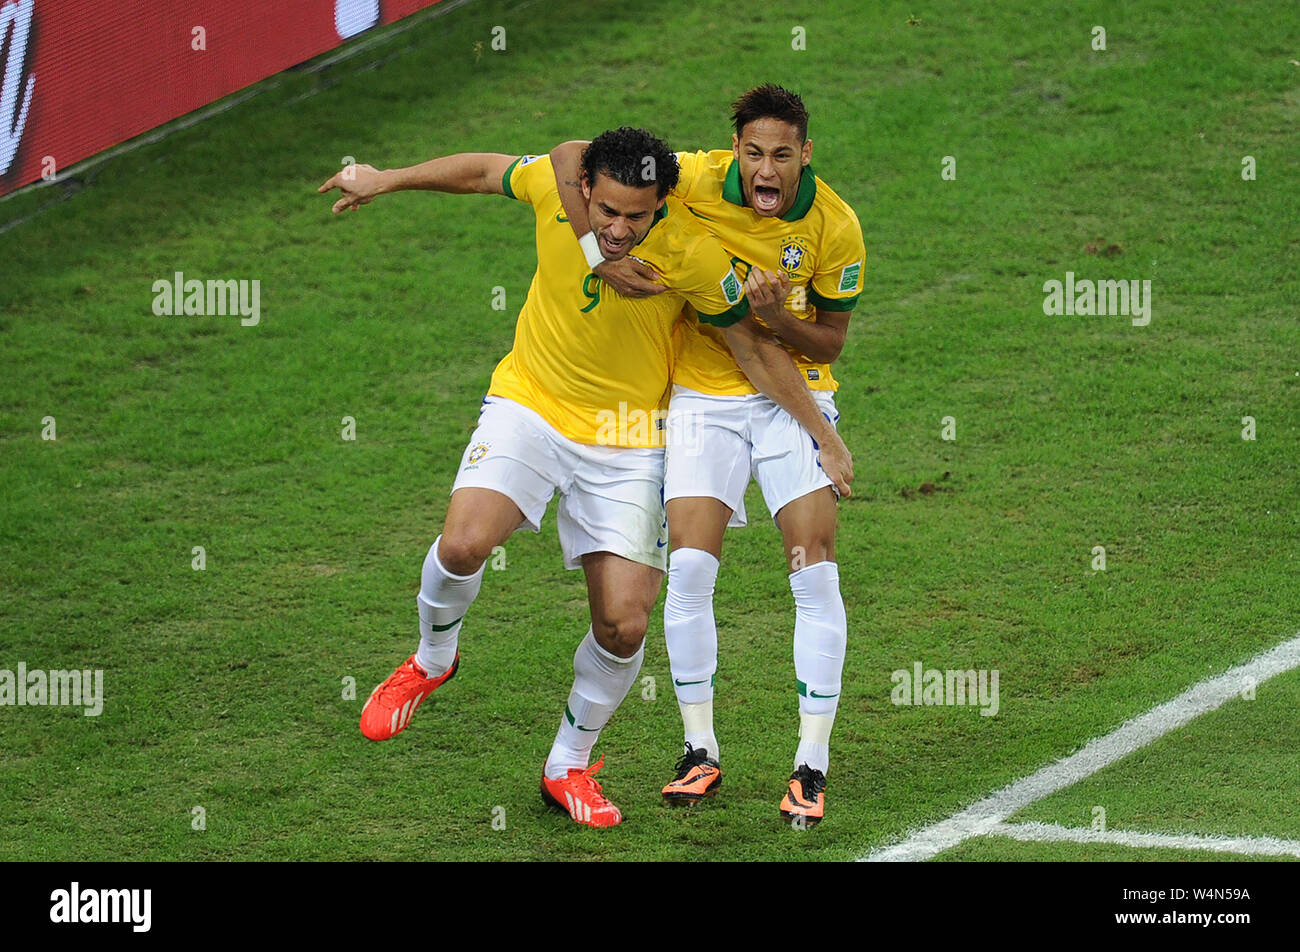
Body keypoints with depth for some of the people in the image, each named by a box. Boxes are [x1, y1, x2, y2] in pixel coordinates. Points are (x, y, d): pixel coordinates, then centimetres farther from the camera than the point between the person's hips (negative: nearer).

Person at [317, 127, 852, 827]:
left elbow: (754, 347, -8)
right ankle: (433, 659, 10)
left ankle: (568, 766, 19)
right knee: (463, 544, -24)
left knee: (624, 625, -8)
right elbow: (484, 170, 6)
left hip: (626, 441, -1)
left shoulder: (692, 253, -21)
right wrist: (386, 181, 13)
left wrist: (822, 439, -4)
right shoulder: (552, 185, -17)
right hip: (530, 403, 1)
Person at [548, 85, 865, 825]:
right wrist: (601, 255, -28)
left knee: (816, 573, -10)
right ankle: (700, 751, 7)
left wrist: (778, 318, -25)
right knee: (690, 568, -9)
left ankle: (813, 764, -1)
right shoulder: (697, 180, -17)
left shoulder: (835, 228, -15)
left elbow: (829, 342, -4)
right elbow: (573, 156, -17)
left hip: (793, 395, 0)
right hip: (704, 394, 0)